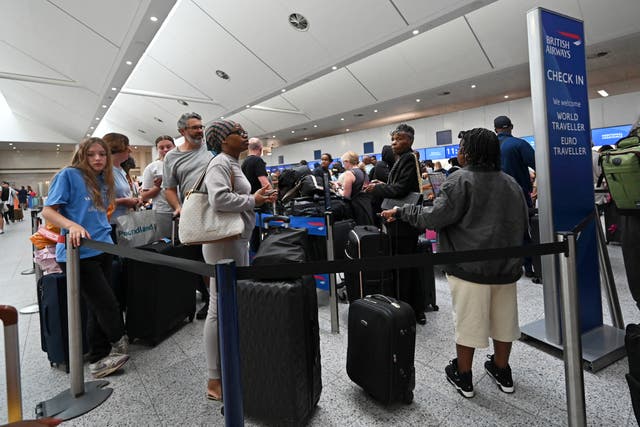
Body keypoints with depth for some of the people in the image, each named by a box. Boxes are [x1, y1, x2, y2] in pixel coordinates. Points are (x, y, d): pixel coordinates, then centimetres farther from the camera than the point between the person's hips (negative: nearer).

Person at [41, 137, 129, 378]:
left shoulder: (104, 180, 13)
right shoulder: (68, 175, -7)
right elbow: (47, 211, -11)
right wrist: (72, 225, -26)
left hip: (102, 250, 7)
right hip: (78, 253, -7)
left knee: (98, 307, 12)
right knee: (107, 304, -3)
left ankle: (98, 360, 25)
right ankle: (120, 346, 24)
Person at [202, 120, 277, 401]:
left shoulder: (233, 164, 18)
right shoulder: (220, 163, -12)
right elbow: (219, 199, -28)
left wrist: (258, 197, 9)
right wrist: (253, 200, -16)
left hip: (238, 240, 10)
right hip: (224, 242, -10)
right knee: (220, 308, -3)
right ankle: (215, 380, 9)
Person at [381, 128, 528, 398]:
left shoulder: (461, 181, -13)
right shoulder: (511, 183, 8)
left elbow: (433, 217, -19)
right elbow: (523, 224, 13)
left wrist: (400, 212, -7)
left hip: (470, 267, -6)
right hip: (506, 266, 6)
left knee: (468, 322, 6)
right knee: (503, 320, 18)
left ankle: (463, 378, 23)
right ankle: (502, 372, 35)